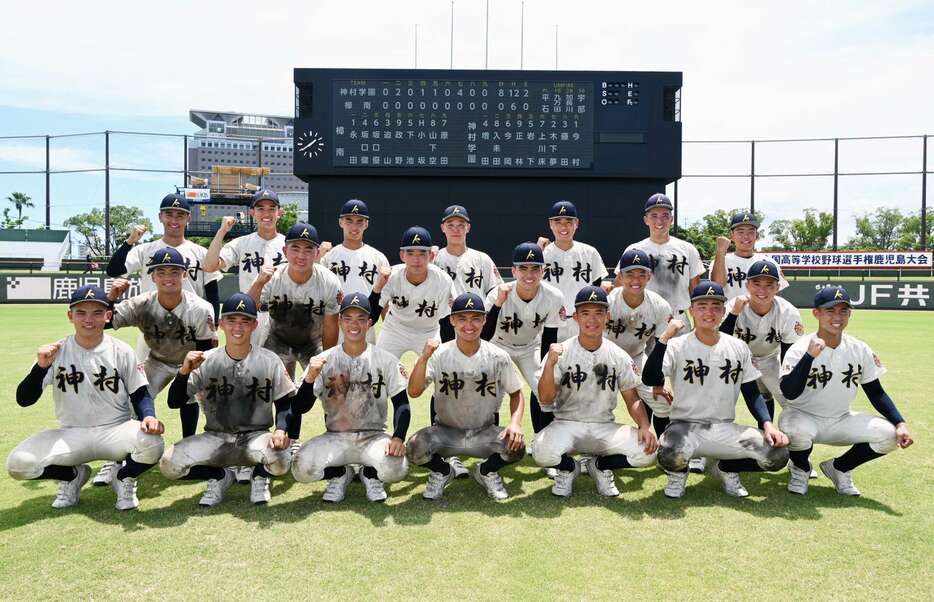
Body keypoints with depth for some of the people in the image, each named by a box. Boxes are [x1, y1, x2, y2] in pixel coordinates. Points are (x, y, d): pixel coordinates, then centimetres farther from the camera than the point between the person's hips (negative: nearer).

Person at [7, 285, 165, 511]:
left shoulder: (122, 351, -4)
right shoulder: (56, 352, -2)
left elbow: (140, 395, 0)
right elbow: (23, 400, -5)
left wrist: (149, 416, -22)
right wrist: (41, 366, -22)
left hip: (115, 432, -1)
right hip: (70, 436, 2)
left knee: (152, 442, -32)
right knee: (17, 463, -21)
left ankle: (124, 477, 4)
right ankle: (74, 475, 11)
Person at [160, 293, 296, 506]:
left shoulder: (270, 361, -3)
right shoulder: (206, 361, -2)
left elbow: (285, 403, 2)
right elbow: (174, 402, -5)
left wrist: (281, 430, -18)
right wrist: (184, 371, -23)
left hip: (256, 435, -1)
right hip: (216, 439, 2)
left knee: (281, 461, -33)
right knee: (169, 463, -21)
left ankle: (259, 477, 7)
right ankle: (220, 476, 10)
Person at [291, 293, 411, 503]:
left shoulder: (386, 360, -2)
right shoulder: (324, 360, -1)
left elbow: (401, 404, -4)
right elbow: (299, 408, -6)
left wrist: (398, 438, -22)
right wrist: (310, 378, -25)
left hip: (374, 436, -1)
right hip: (335, 438, 1)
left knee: (396, 468, -31)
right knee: (301, 468, -26)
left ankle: (370, 474, 8)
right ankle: (340, 475, 9)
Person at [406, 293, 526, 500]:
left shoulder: (498, 357, -9)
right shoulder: (440, 355, -12)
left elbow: (516, 393, 3)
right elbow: (414, 392, -21)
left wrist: (515, 422, -17)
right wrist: (424, 357, -36)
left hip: (484, 433, 1)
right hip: (445, 432, 0)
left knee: (517, 445, -27)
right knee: (414, 448, -29)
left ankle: (487, 471, 9)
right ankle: (442, 471, 8)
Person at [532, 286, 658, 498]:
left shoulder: (619, 356, 2)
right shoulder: (561, 352, -6)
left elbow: (632, 399, 6)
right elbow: (545, 400, -13)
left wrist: (645, 426, -13)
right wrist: (550, 364, -28)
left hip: (605, 427, 2)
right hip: (567, 425, -2)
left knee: (647, 451, -23)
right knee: (542, 451, -33)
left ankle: (600, 465, 11)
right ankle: (568, 468, 7)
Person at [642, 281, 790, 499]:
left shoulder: (739, 348, 5)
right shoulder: (677, 346, -7)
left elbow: (752, 393, 8)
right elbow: (649, 379, -21)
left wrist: (768, 424, -9)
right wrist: (665, 337, -26)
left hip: (725, 430, 4)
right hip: (685, 426, -3)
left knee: (778, 454, -18)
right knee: (670, 456, -37)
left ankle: (725, 469, 13)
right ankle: (679, 473, 5)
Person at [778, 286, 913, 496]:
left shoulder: (860, 350, -3)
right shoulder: (800, 349, -18)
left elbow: (876, 392, 5)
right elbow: (789, 394, -29)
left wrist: (900, 423, -9)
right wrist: (810, 356, -37)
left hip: (841, 422, 5)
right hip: (803, 417, -5)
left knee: (889, 435, -16)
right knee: (799, 432, -38)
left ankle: (839, 467, 11)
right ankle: (801, 469, 1)